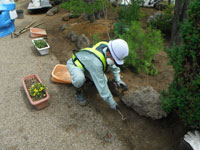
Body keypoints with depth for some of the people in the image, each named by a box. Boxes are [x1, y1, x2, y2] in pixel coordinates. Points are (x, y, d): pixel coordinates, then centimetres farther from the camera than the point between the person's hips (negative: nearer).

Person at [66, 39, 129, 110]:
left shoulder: (107, 47, -19)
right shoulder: (96, 62, -43)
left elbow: (112, 64, 3)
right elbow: (101, 85, -36)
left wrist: (118, 79, -2)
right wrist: (112, 103, -27)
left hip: (87, 63, 7)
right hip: (75, 63, -7)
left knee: (103, 80, -8)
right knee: (79, 79, -39)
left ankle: (85, 75, 18)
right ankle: (79, 91, -5)